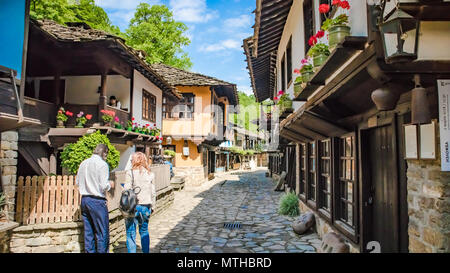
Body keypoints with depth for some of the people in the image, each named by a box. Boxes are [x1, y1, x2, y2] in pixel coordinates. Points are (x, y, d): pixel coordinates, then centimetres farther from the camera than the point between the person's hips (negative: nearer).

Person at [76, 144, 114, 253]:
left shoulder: (83, 163, 9)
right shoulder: (102, 164, -12)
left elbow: (77, 182, 15)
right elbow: (103, 187, -16)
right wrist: (110, 185, 3)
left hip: (84, 200, 7)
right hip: (97, 201, -7)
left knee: (88, 232, 15)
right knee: (102, 233, 2)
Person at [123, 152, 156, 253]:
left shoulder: (130, 173, -9)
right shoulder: (150, 174, 3)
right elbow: (153, 193, 7)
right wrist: (152, 206, 16)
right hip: (146, 206, 4)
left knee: (131, 232, 7)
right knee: (144, 231, 17)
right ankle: (146, 251, 23)